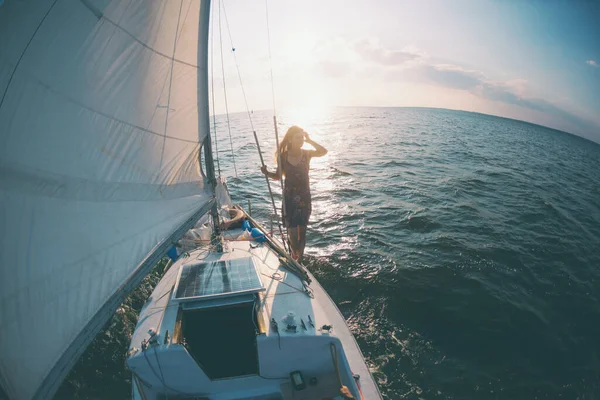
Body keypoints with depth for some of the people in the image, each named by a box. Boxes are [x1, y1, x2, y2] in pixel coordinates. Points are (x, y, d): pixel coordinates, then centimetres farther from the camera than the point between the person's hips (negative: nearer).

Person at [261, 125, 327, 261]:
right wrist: (267, 173, -15)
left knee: (302, 229, 9)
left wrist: (310, 141, -22)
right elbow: (278, 176, 3)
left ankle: (299, 257, 22)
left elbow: (324, 151, -21)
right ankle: (295, 255, 23)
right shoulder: (283, 156, -5)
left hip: (304, 196, 1)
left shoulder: (306, 154, -4)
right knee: (292, 229, -2)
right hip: (289, 197, -1)